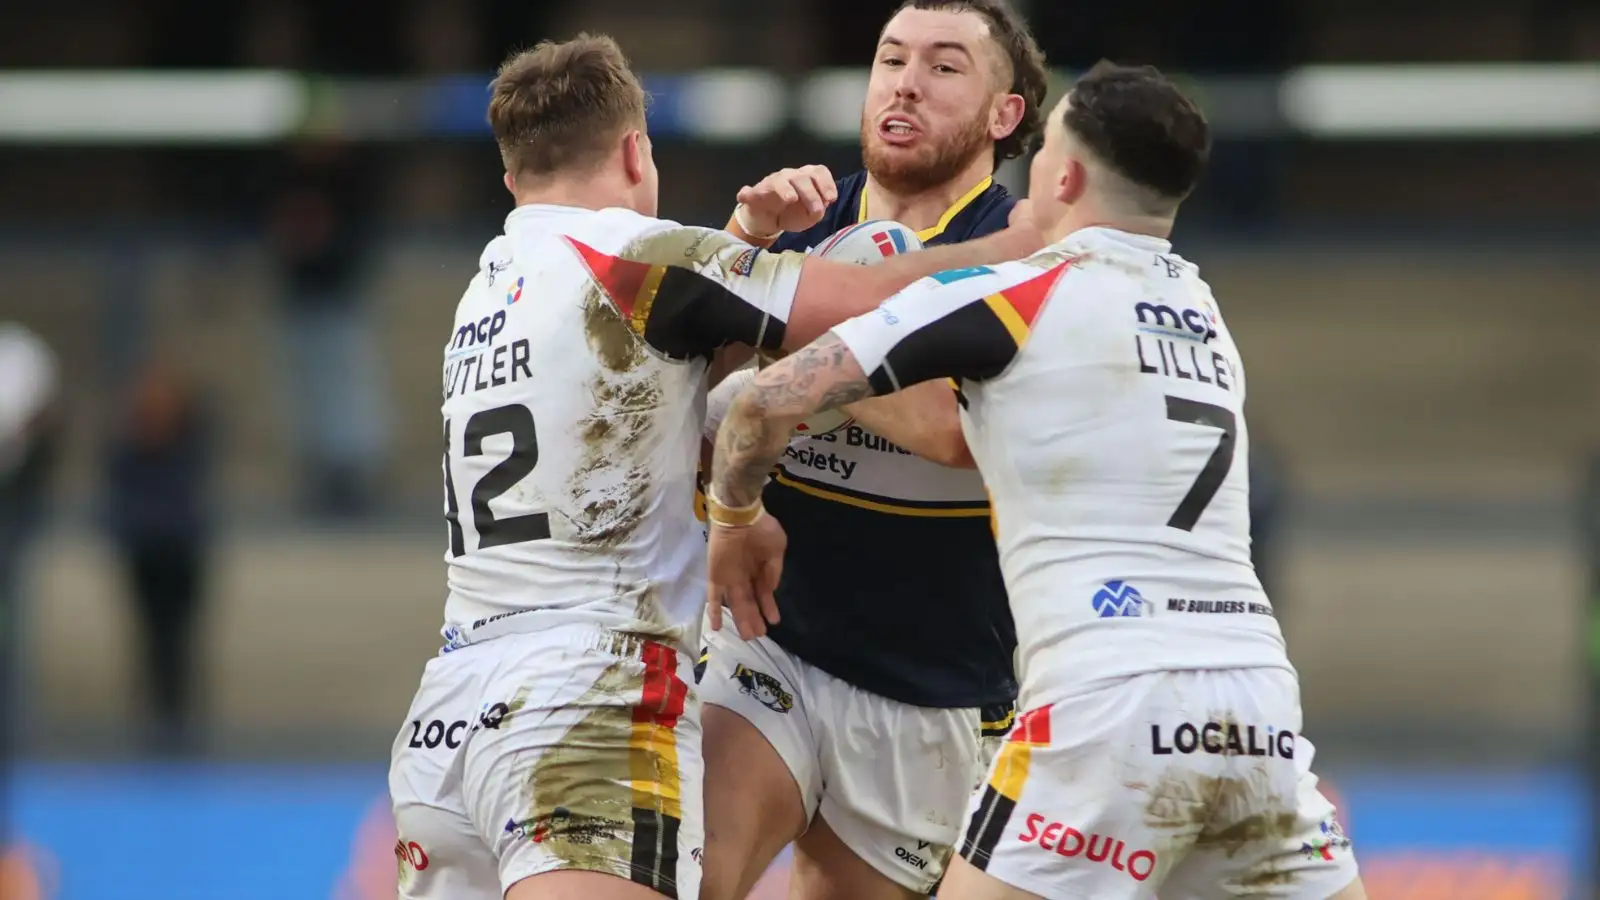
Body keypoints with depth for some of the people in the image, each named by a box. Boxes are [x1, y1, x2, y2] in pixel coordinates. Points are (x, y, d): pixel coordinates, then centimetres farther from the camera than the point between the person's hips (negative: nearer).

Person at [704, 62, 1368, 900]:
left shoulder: (1017, 297, 1)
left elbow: (775, 397, 0)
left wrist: (733, 514, 19)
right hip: (1260, 700, 6)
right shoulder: (1203, 312, 22)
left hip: (1114, 703, -6)